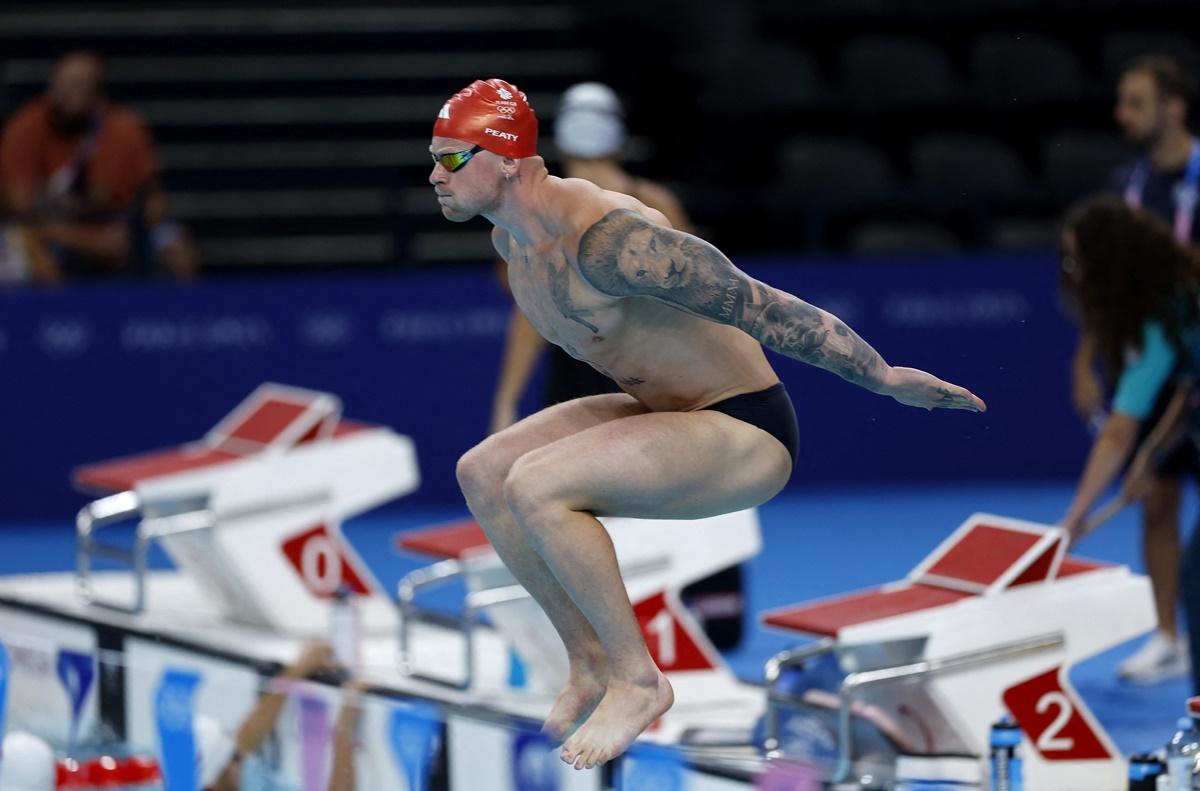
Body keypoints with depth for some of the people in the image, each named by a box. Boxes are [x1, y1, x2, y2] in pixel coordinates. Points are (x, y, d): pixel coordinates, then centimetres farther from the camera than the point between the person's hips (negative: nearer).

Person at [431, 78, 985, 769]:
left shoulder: (607, 241, -28)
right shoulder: (511, 238, 3)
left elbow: (763, 307, -24)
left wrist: (886, 379, -18)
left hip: (747, 439, -10)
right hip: (669, 418, 10)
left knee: (533, 487, -25)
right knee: (483, 474, 1)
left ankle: (637, 679, -11)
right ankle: (590, 659, 9)